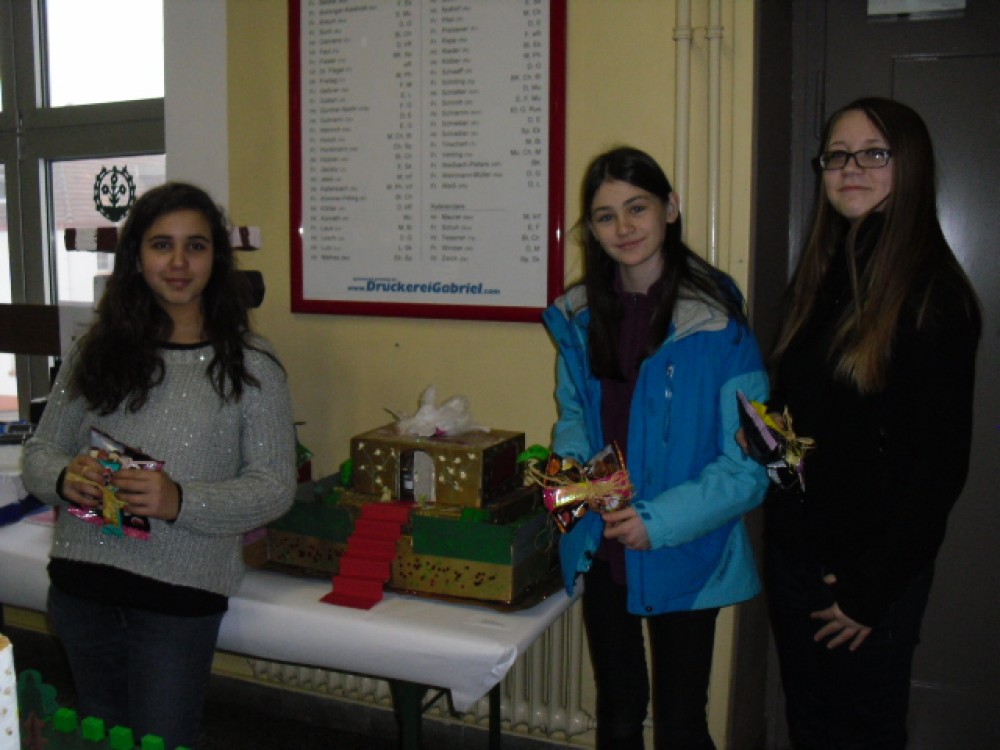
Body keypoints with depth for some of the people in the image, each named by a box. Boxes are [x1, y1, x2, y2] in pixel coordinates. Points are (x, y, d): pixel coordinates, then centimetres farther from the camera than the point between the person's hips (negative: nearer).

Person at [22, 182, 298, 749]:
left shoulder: (249, 365, -5)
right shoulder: (96, 351, 4)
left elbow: (276, 485, -9)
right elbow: (40, 452, 9)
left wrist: (180, 501, -23)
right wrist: (65, 479, -15)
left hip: (181, 593, -3)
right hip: (80, 581, 4)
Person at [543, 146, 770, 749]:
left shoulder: (718, 323, -17)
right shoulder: (580, 318, 1)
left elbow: (750, 466, -15)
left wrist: (660, 521, -22)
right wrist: (573, 467, -6)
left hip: (683, 559, -4)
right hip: (601, 551, 5)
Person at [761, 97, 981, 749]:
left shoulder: (934, 295, -14)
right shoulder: (819, 278, 8)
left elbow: (941, 462, -15)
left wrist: (872, 586, -15)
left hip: (872, 561, -6)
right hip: (794, 544, 6)